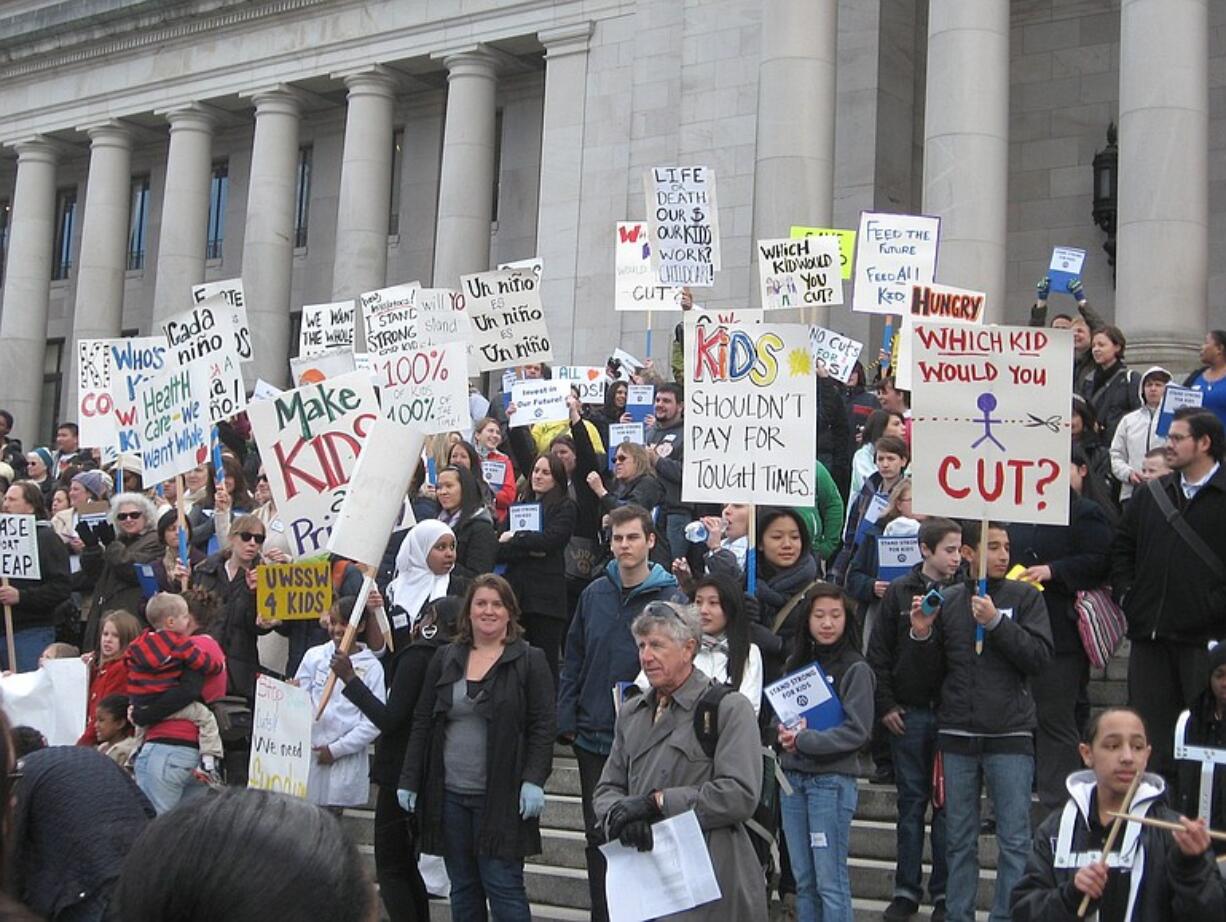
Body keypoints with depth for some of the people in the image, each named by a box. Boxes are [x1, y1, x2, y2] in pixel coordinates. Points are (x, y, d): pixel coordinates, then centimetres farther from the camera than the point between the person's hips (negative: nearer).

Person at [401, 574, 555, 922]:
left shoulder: (529, 661, -1)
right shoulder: (445, 658, 11)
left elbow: (543, 727, -4)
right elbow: (422, 722, 12)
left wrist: (534, 780, -15)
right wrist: (410, 779, 7)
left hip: (500, 798, -4)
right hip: (449, 794, 4)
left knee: (503, 886, -5)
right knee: (462, 889, 11)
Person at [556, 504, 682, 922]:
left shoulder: (671, 599, -7)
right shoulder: (594, 594, 5)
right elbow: (573, 660, 9)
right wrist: (566, 719, 3)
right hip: (594, 736, 4)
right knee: (598, 834, 12)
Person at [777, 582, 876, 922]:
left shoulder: (856, 669, -5)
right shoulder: (796, 664, 11)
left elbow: (856, 731, -11)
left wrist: (803, 740, -14)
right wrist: (785, 732, -8)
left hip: (832, 780, -5)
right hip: (793, 778, 6)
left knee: (831, 881, -4)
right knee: (803, 881, 11)